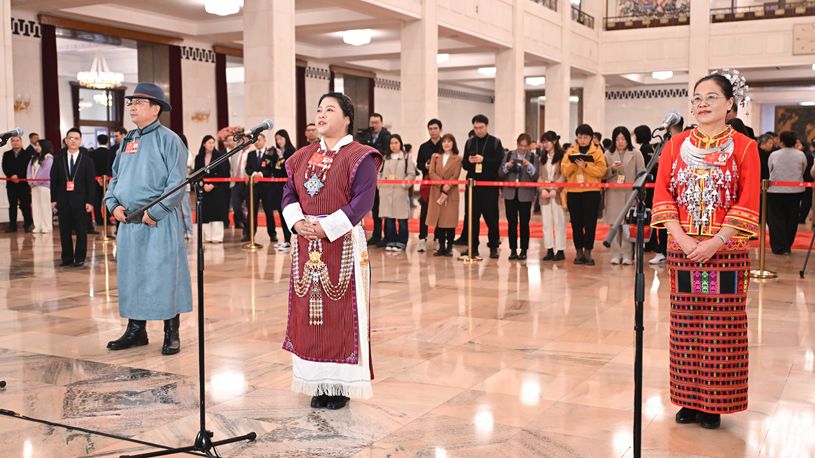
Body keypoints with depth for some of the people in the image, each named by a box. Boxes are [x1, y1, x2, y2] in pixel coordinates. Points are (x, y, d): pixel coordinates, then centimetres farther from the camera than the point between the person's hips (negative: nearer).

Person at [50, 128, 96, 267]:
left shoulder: (87, 160, 1)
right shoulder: (59, 159, 7)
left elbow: (91, 182, -1)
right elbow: (53, 180, 8)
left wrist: (90, 201, -8)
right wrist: (53, 199, 2)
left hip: (80, 201, -2)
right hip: (63, 200, 2)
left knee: (81, 231, 2)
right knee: (64, 231, 6)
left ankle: (80, 258, 11)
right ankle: (67, 258, 15)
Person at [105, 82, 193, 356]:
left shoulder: (168, 139, -7)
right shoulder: (127, 140, 15)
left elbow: (177, 183, -13)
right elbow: (115, 177, 20)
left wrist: (154, 212, -16)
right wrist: (113, 205, 3)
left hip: (159, 221, -7)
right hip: (128, 221, 7)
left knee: (164, 276, -2)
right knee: (131, 276, 11)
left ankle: (171, 334, 8)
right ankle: (136, 330, 23)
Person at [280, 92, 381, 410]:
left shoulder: (359, 157, -4)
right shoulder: (303, 157, 15)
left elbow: (363, 200, -14)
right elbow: (289, 193, 9)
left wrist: (327, 228, -19)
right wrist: (297, 222, -11)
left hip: (342, 242, -6)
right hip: (306, 243, 6)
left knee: (341, 312, -2)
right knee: (308, 311, 6)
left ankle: (341, 384, 8)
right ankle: (319, 383, 15)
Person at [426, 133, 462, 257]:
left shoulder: (457, 159, 4)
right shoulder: (435, 156, 12)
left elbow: (455, 176, -5)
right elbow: (431, 173, 1)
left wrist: (447, 188, -15)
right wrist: (442, 185, -12)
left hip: (451, 194, -2)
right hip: (436, 193, 2)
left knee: (450, 221, -2)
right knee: (438, 220, 2)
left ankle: (449, 247, 6)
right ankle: (441, 247, 10)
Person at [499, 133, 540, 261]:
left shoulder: (533, 157, 1)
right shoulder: (509, 155, 7)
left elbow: (536, 176, -4)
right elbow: (500, 173, 5)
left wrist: (529, 166, -18)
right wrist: (507, 166, -13)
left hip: (526, 194, -2)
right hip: (510, 193, 2)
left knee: (524, 223, 2)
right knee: (511, 222, 2)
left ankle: (524, 250, 10)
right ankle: (513, 250, 9)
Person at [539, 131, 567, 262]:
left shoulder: (562, 155, -5)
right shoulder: (543, 157, 14)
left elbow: (564, 175, -9)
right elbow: (540, 175, 12)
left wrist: (555, 189, -16)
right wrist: (542, 189, -4)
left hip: (557, 193, -6)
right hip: (545, 193, 6)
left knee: (559, 222, -2)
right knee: (546, 222, 5)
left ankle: (560, 251, 2)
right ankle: (549, 250, 10)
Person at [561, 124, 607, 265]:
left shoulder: (597, 151, 5)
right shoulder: (570, 151, 11)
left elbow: (601, 171, -8)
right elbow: (564, 171, 2)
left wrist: (585, 166, -18)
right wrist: (573, 163, -15)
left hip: (591, 191, -2)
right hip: (573, 191, 2)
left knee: (590, 222, -4)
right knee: (576, 223, 4)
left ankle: (588, 252, 3)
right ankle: (579, 251, 13)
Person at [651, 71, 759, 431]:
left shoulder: (744, 147, 0)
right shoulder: (676, 146, 7)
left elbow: (747, 203, -6)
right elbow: (663, 196, 3)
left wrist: (715, 242, -15)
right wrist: (682, 239, -10)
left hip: (725, 251, -2)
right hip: (683, 250, 2)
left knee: (720, 326, 1)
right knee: (685, 323, 5)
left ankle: (714, 403, 12)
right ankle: (689, 399, 16)